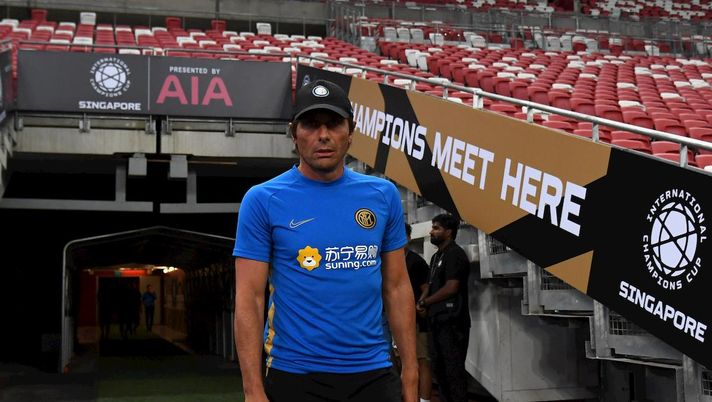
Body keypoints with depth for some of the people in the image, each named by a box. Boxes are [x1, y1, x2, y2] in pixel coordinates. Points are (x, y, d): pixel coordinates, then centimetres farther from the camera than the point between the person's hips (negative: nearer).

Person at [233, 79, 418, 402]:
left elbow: (397, 287, 8)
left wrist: (410, 371, 5)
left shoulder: (383, 195, 5)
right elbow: (249, 299, -8)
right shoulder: (262, 200, -5)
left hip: (373, 374, 3)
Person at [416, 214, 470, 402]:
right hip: (437, 320, 10)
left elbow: (451, 288, -19)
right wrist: (421, 301, 0)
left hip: (451, 321, -10)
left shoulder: (455, 254, -11)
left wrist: (425, 302, -9)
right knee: (438, 365, 15)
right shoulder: (437, 256, 18)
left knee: (453, 367, -6)